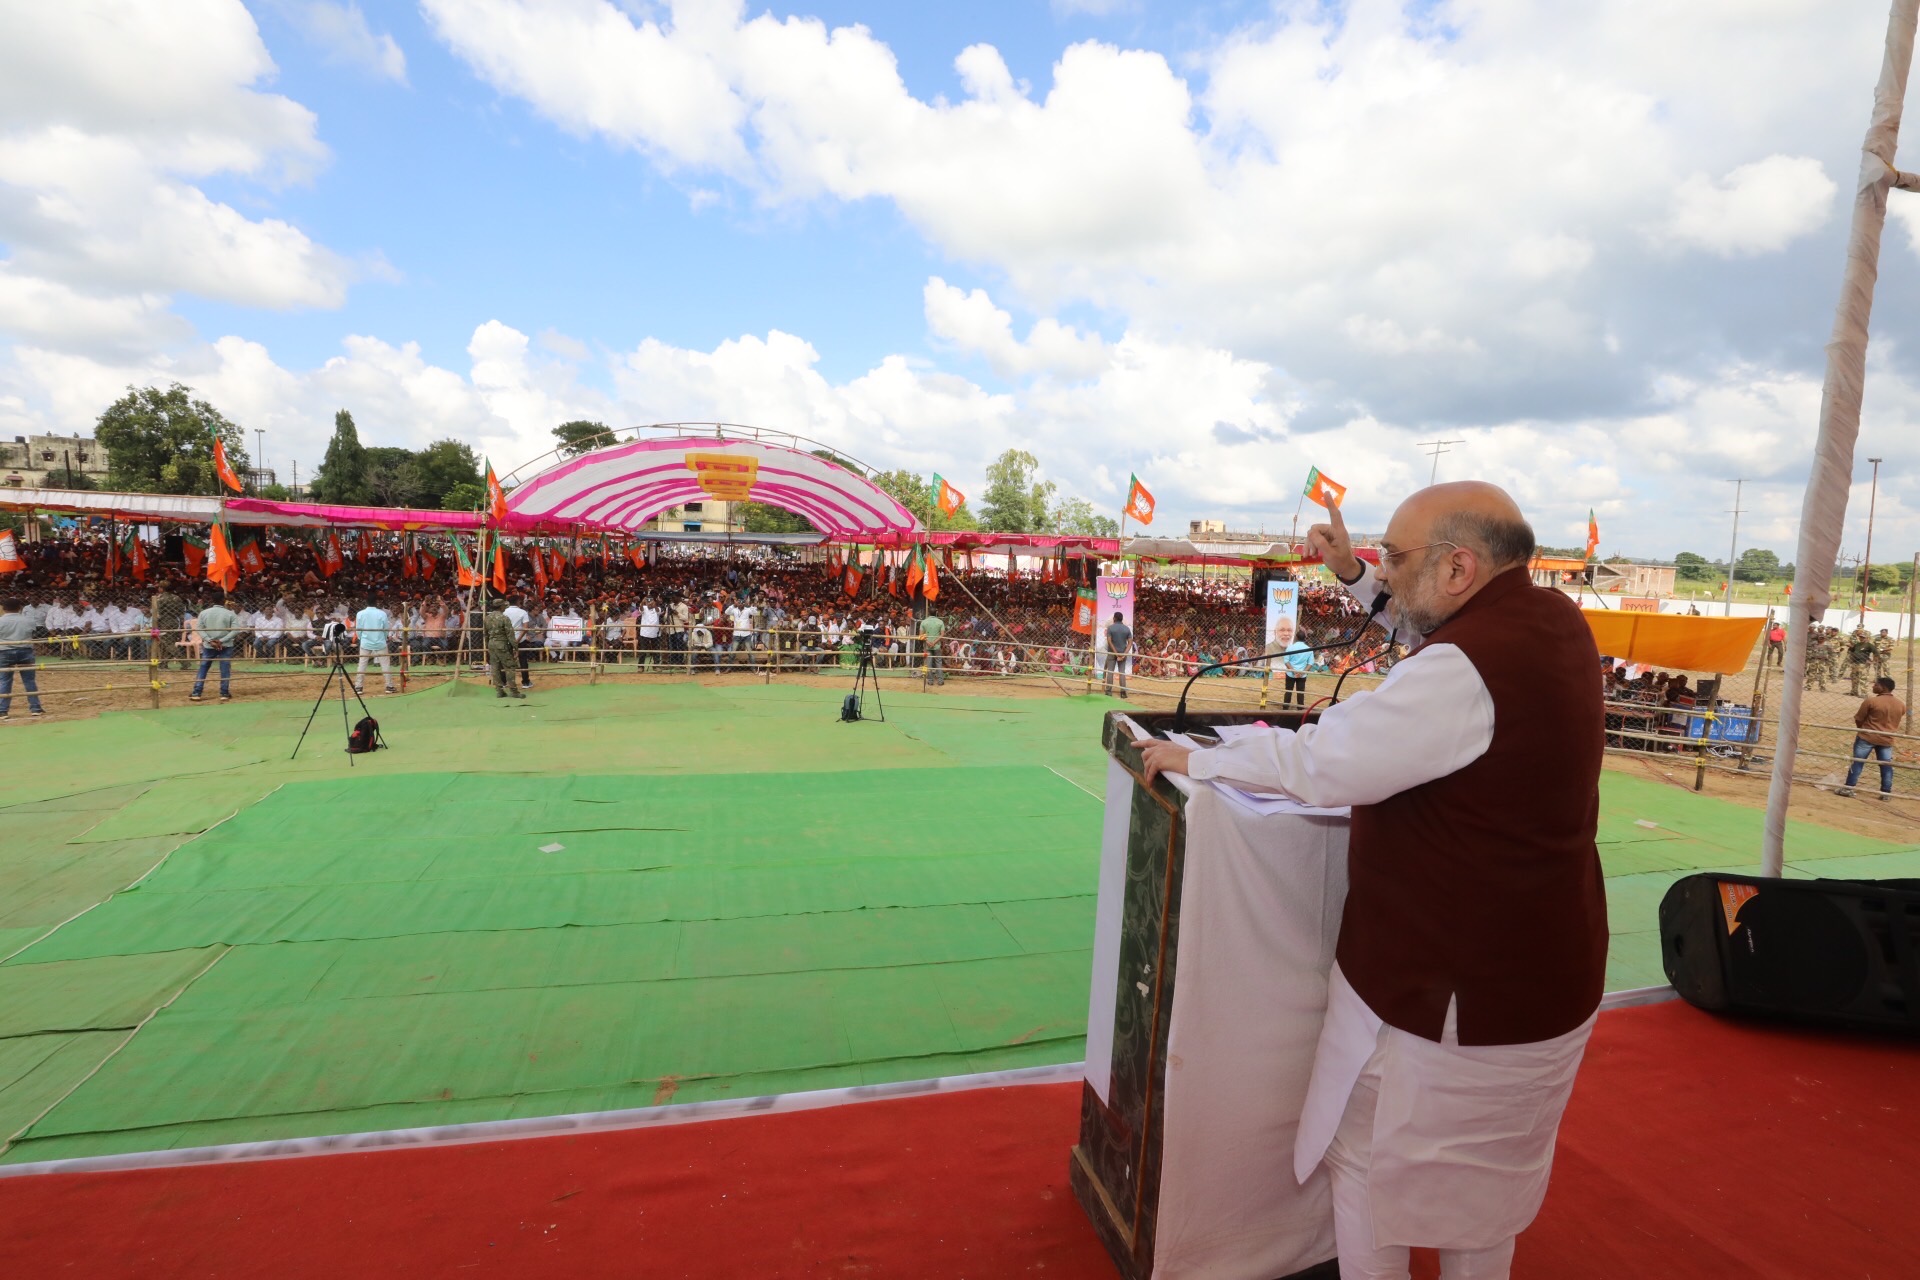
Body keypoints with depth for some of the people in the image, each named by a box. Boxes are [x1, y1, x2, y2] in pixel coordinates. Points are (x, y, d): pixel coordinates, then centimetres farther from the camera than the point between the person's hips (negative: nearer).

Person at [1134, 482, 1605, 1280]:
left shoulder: (1463, 673, -29)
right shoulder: (1554, 618, -2)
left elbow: (1319, 764, -27)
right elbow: (1431, 630, 16)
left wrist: (1191, 759, -14)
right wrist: (1353, 576, 8)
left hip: (1445, 993, -8)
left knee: (1369, 1170, 14)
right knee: (1485, 1180, 26)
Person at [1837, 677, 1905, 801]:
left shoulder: (1870, 701, -15)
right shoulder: (1901, 705, 3)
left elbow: (1858, 719, -7)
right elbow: (1896, 722, 14)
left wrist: (1862, 729, 12)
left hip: (1867, 737, -4)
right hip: (1887, 739, 5)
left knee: (1857, 762, 2)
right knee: (1886, 766, 11)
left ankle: (1848, 788, 3)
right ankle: (1886, 793, 15)